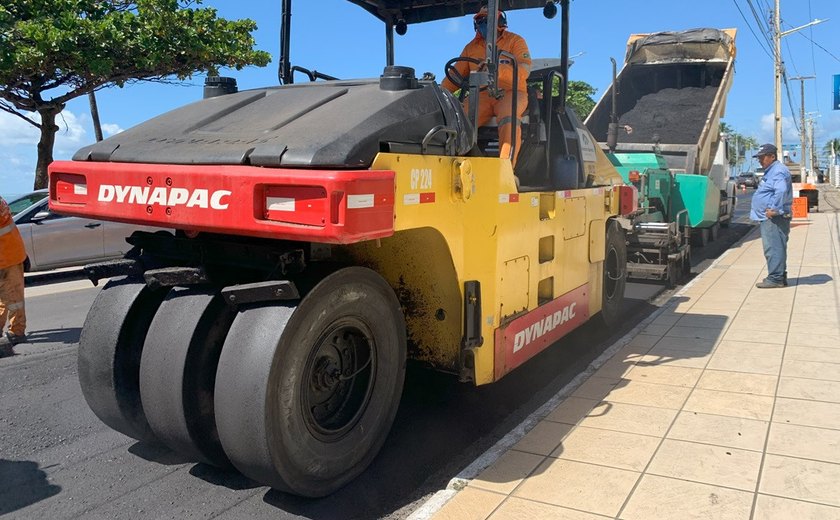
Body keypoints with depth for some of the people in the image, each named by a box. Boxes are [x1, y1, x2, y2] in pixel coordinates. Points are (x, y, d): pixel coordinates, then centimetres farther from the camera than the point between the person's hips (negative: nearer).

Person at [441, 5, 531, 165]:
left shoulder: (515, 41, 7)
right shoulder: (471, 47, 20)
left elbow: (524, 71, -9)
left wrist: (497, 69, -26)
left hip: (510, 92, -3)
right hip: (481, 95, 4)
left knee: (508, 119, -37)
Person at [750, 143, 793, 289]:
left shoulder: (778, 171, -14)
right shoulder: (771, 171, 21)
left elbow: (781, 191, -30)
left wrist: (774, 209, -27)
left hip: (774, 218, -11)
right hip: (768, 218, 11)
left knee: (773, 248, -9)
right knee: (775, 248, 15)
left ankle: (775, 278, -6)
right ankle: (780, 277, 22)